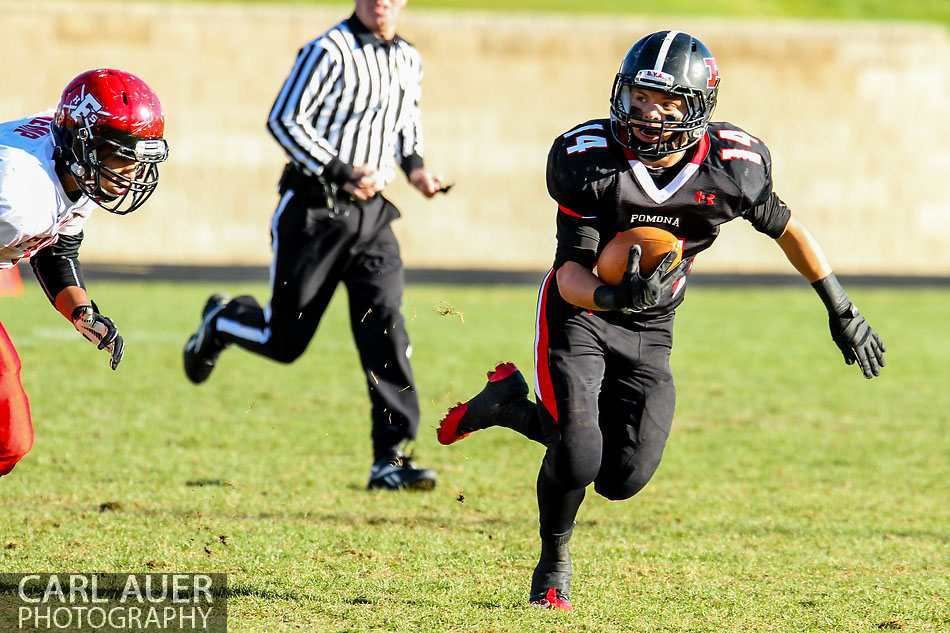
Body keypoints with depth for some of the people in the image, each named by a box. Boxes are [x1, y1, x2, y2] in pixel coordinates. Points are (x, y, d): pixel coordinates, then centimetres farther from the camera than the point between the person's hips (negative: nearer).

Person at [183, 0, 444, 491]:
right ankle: (222, 322, 37)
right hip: (314, 209, -5)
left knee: (385, 328, -9)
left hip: (372, 212, 5)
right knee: (284, 340, 3)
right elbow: (284, 121, -16)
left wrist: (413, 165, 10)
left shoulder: (408, 62, 10)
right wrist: (342, 172, -21)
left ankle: (391, 460, -10)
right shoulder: (329, 53, -13)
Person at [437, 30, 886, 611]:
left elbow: (784, 226, 5)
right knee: (578, 459, -21)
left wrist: (842, 311, 10)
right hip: (579, 314, -3)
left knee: (621, 478, -7)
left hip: (649, 332, 3)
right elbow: (570, 275, -20)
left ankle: (512, 405, 20)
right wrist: (614, 296, -44)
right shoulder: (589, 160, -21)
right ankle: (554, 563, 11)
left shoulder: (733, 167, -15)